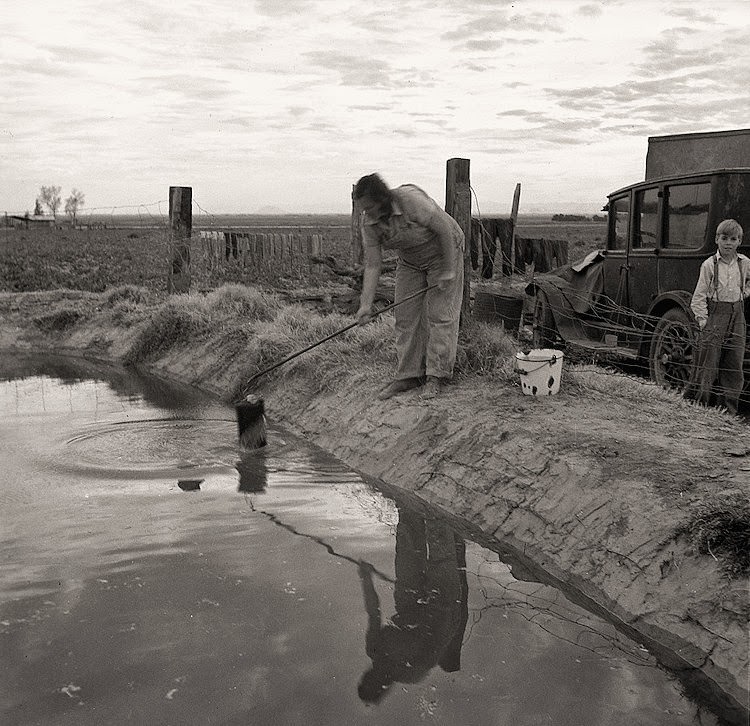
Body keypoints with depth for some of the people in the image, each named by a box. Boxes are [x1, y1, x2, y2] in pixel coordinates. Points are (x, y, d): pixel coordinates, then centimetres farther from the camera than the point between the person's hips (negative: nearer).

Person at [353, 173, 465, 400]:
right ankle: (408, 375, 8)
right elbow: (372, 265, -15)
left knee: (439, 313, -8)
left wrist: (448, 271, -23)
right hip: (410, 260, 6)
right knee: (405, 316, 1)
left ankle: (436, 376, -1)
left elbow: (445, 230, -27)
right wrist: (366, 304, -23)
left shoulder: (411, 200, -34)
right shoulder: (369, 223, -16)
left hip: (443, 251, -6)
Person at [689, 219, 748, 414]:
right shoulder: (709, 264, -5)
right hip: (714, 316, -4)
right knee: (707, 368, -5)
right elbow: (699, 297, -5)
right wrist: (703, 321, -11)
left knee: (734, 370, 7)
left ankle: (728, 412, 15)